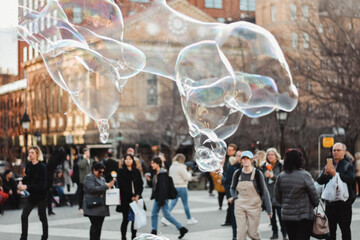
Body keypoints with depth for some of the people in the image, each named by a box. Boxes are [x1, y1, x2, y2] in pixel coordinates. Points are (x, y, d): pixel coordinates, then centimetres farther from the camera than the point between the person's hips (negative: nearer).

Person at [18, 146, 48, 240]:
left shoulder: (42, 167, -18)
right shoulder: (28, 165, 0)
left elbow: (42, 184, -22)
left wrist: (27, 187, -25)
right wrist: (21, 182, -6)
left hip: (41, 195, -5)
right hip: (32, 195, 5)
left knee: (42, 216, 9)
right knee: (24, 215, -2)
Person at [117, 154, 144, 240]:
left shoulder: (137, 171, 12)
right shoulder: (121, 171, 0)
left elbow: (141, 185, 9)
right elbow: (122, 186, -6)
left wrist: (138, 195, -8)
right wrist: (131, 197, -11)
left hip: (136, 199, 3)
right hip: (125, 200, -3)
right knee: (126, 219, -3)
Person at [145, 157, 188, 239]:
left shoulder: (162, 174, -19)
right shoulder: (156, 174, 10)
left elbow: (162, 187, -23)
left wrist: (161, 200, -25)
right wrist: (149, 180, 5)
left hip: (162, 197, -10)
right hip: (157, 198, 10)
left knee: (167, 215, -4)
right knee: (154, 214, 10)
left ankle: (182, 229, 3)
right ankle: (154, 231, 16)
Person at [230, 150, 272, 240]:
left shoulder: (257, 173, -6)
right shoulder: (237, 173, 2)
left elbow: (264, 192, -3)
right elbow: (232, 188, 19)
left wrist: (269, 209, -5)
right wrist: (234, 198, 1)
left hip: (254, 206, -2)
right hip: (240, 206, 2)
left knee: (252, 233, 0)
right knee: (241, 233, -2)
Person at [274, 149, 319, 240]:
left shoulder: (280, 177, -1)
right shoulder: (304, 175, -15)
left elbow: (277, 197, 6)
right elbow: (314, 195, -6)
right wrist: (315, 204, 13)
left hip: (286, 216, 5)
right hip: (304, 216, -5)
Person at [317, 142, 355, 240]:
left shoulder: (348, 166, 0)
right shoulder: (328, 165, 13)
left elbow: (351, 179, -19)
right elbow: (319, 181, 4)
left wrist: (335, 174, -23)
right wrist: (325, 173, -15)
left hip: (343, 203, -4)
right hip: (330, 202, 4)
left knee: (345, 230, 2)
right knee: (330, 231, 11)